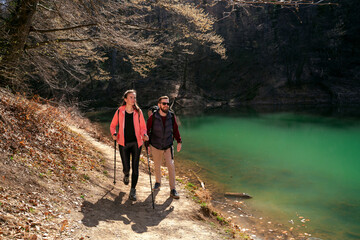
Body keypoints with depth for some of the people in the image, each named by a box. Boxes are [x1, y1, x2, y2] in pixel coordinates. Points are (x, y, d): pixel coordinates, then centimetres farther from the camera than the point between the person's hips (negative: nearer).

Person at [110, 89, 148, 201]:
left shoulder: (138, 112, -1)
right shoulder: (119, 111, -2)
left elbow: (143, 127, 3)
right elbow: (113, 125, 9)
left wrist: (144, 135, -17)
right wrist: (114, 134, -9)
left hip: (136, 143, 0)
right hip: (124, 143, 0)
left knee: (135, 167, 1)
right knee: (126, 168, 3)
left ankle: (133, 190, 16)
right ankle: (126, 175, 42)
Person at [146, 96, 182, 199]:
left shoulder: (171, 116, -7)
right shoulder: (153, 117, -12)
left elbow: (175, 129, 6)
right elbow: (147, 130, -1)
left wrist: (179, 141, -1)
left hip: (168, 146, 0)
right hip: (155, 147, 0)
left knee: (171, 167, -7)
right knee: (157, 166, 14)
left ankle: (173, 190, 0)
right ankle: (158, 182, 40)